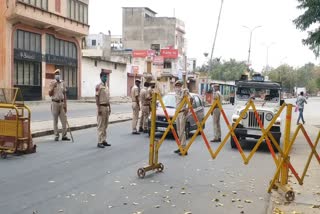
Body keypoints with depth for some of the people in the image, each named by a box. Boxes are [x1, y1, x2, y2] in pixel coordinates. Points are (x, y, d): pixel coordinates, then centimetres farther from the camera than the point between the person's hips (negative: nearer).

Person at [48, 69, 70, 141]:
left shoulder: (62, 83, 8)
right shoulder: (52, 83, 0)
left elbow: (64, 94, 10)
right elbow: (50, 94, -4)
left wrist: (65, 104, 4)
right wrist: (53, 86, -15)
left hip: (62, 103, 3)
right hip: (55, 103, -2)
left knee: (64, 120, 0)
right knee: (55, 120, 4)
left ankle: (64, 135, 6)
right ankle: (56, 135, 10)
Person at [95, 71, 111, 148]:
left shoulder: (107, 86, 15)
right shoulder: (98, 86, -9)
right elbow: (97, 98, -13)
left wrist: (109, 107, 15)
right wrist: (99, 108, -18)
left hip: (107, 107, 8)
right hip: (101, 107, -8)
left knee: (105, 125, 11)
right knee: (100, 125, -5)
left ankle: (104, 140, 18)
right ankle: (99, 142, -1)